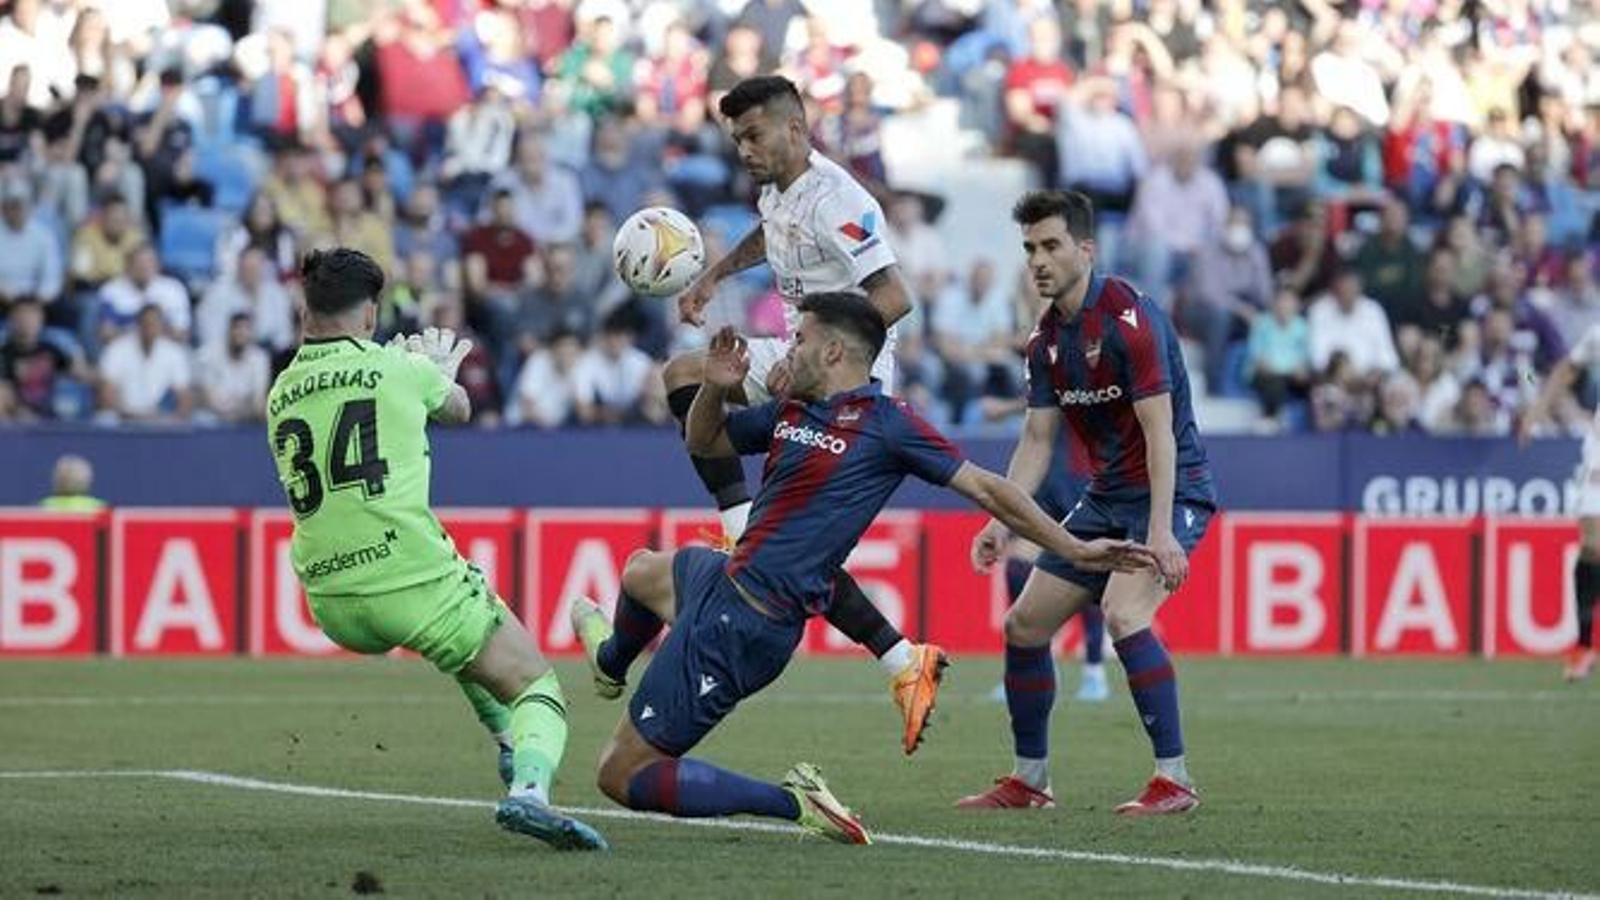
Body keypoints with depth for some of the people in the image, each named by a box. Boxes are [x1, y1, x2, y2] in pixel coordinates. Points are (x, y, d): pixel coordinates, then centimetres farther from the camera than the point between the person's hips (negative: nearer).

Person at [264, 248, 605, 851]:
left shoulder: (280, 394, 11)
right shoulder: (398, 368, -2)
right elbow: (458, 410, 21)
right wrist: (442, 371, 45)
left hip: (334, 607, 6)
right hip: (414, 584, -6)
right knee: (538, 689, 1)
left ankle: (506, 741, 29)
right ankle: (530, 787, -28)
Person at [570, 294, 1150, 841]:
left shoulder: (885, 423, -13)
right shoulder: (791, 413, 11)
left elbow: (983, 487, -8)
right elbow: (703, 441, 26)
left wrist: (1073, 549, -9)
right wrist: (716, 387, 4)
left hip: (744, 623, -9)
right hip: (728, 578, 9)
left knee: (623, 775, -7)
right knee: (642, 571, 42)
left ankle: (793, 803, -8)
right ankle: (611, 662, 72)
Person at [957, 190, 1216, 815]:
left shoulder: (1129, 319, -19)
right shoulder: (1046, 338, 6)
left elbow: (1160, 431, -24)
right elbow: (1037, 441, 10)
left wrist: (1161, 533, -30)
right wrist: (1002, 522, -2)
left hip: (1171, 491, -9)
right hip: (1105, 496, 9)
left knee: (1123, 613, -29)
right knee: (1025, 625, 7)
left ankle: (1175, 780, -23)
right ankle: (1030, 780, 21)